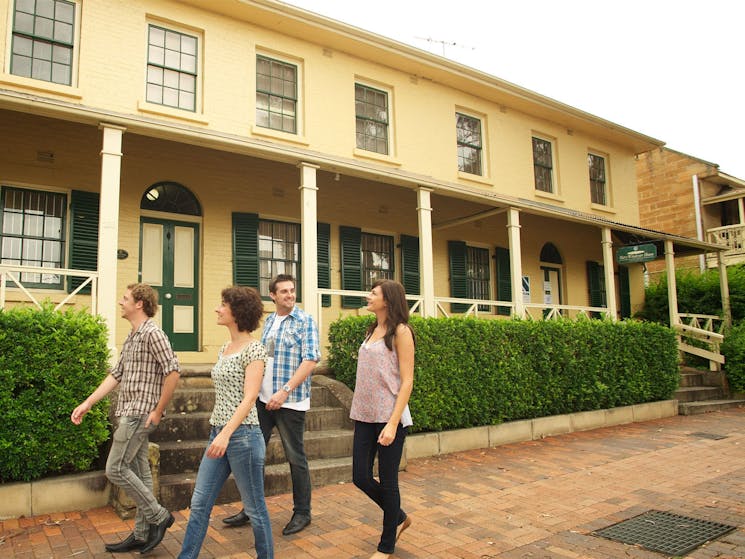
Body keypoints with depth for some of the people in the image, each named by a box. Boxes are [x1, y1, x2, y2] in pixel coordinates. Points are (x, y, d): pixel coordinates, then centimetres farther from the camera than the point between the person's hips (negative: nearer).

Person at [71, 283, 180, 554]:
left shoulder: (152, 334, -14)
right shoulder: (131, 337, 15)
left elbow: (172, 372, -21)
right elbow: (116, 374, 17)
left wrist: (158, 411, -17)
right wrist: (87, 403, 13)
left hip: (140, 414, -9)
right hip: (129, 413, 9)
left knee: (115, 469, -6)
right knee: (138, 472, 12)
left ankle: (158, 515, 6)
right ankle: (142, 535, 22)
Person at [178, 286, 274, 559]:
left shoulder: (253, 349, -12)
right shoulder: (225, 348, 12)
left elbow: (249, 397, -20)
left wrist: (226, 433, -29)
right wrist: (217, 433, 19)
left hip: (242, 435, -8)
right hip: (218, 434, 8)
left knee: (255, 508, 7)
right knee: (199, 503, 12)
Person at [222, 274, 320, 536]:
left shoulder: (305, 321, -9)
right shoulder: (268, 321, 11)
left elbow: (311, 359, -16)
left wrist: (285, 391, -22)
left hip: (290, 402, -6)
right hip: (263, 398, 6)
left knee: (296, 458, 5)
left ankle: (302, 513, 22)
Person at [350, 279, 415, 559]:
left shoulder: (400, 332, -9)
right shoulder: (372, 331, 12)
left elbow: (407, 381, -13)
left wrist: (393, 423, -19)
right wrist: (359, 410, 13)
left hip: (389, 417, -7)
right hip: (365, 417, 7)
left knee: (387, 481, 5)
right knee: (361, 477, 9)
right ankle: (399, 518, 35)